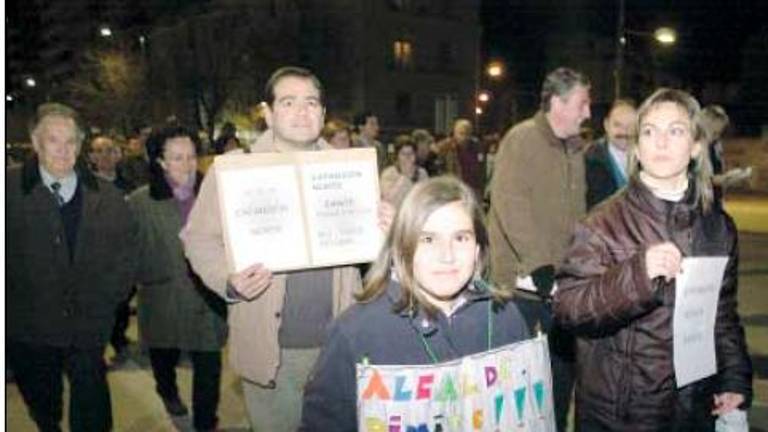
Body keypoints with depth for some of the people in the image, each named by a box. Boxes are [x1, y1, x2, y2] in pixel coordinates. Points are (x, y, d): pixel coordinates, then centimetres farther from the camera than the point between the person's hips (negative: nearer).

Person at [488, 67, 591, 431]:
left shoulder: (575, 147, 12)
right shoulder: (522, 139, -11)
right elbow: (510, 206, -20)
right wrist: (540, 267, -21)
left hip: (563, 282, 7)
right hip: (526, 282, -7)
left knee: (564, 359, 16)